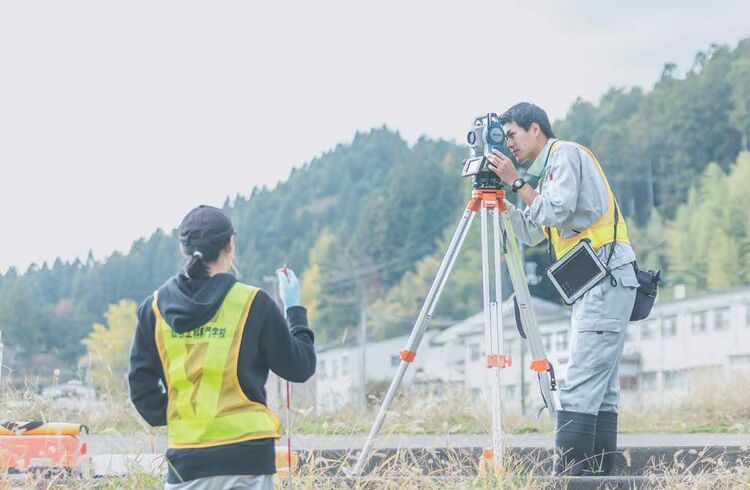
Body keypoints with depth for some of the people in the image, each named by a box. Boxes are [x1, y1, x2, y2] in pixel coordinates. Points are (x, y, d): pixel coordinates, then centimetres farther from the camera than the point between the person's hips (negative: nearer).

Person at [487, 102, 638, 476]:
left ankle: (568, 475, -19)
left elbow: (556, 211, -15)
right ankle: (600, 472, 7)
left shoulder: (566, 153, -3)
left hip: (607, 276, -10)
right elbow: (530, 233, 24)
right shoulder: (547, 171, 25)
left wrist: (516, 181, -6)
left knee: (580, 385, -15)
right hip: (594, 284, 10)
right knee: (601, 387, 7)